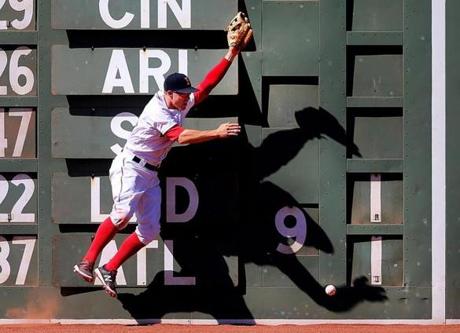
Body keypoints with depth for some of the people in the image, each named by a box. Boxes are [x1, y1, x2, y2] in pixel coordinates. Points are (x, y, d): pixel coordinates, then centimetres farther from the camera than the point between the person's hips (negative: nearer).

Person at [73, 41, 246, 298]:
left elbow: (208, 84, 3)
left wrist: (231, 55, -2)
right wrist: (217, 133, -40)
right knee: (123, 213, -30)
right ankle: (88, 262, -25)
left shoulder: (182, 104, 4)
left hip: (151, 175, 9)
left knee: (150, 229, -1)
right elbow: (182, 137, -34)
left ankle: (109, 270, 5)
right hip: (130, 168, -9)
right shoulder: (157, 112, -22)